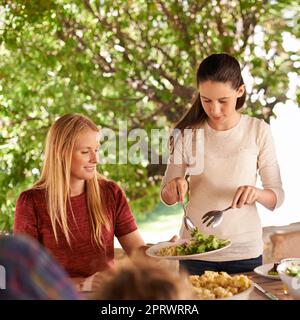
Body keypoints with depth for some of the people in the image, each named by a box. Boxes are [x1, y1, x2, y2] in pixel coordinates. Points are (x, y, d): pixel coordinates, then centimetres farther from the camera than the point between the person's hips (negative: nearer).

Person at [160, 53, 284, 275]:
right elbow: (167, 198, 4)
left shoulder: (259, 131, -6)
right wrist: (173, 187, -18)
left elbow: (277, 197, -3)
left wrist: (256, 193, -23)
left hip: (245, 250, 0)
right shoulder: (187, 132, -4)